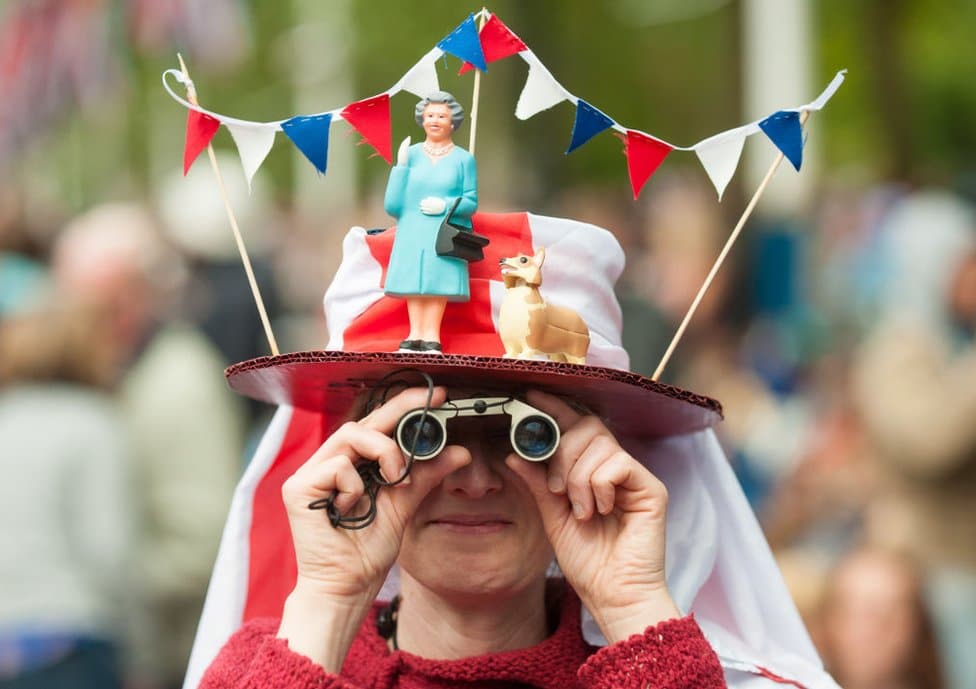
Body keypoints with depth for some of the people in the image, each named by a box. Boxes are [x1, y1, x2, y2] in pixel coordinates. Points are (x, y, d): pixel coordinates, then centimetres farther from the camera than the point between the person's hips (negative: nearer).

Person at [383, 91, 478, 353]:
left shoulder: (463, 159, 5)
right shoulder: (410, 154, 8)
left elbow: (471, 202, 3)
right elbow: (392, 205, 3)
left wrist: (446, 205, -14)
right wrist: (401, 165, -6)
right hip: (411, 234, 1)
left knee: (438, 283, -7)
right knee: (414, 284, -3)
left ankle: (431, 338, -6)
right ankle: (415, 336, -1)